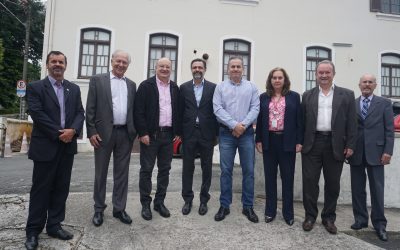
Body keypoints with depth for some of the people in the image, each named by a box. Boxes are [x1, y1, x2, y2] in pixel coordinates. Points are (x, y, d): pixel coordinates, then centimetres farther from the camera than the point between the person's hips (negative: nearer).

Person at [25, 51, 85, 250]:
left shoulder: (74, 89, 12)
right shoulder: (35, 87, 0)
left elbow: (80, 113, 5)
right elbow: (37, 114, -11)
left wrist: (72, 130, -13)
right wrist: (59, 134, -16)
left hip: (67, 146, 4)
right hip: (45, 146, -4)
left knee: (61, 188, 10)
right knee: (41, 189, 4)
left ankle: (54, 225, 23)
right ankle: (33, 231, 17)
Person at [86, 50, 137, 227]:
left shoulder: (131, 85, 12)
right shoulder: (97, 80, 2)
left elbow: (133, 110, 12)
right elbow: (90, 108, -2)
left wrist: (135, 131, 4)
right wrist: (92, 132, -9)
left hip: (125, 134, 3)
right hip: (104, 132, -3)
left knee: (122, 173, 9)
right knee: (101, 173, 8)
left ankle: (119, 209, 21)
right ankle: (99, 209, 22)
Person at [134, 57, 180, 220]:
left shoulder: (175, 88, 11)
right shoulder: (146, 85, -3)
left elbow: (177, 111, 13)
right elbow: (139, 111, -8)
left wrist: (177, 132, 6)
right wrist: (143, 133, -14)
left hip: (168, 135, 5)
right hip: (150, 134, -4)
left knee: (165, 170, 10)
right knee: (146, 170, 3)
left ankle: (159, 202, 24)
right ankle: (145, 204, 16)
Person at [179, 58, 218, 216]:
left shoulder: (213, 88, 2)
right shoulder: (184, 87, 6)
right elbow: (180, 111, 5)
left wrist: (216, 133, -2)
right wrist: (179, 132, 1)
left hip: (207, 133, -1)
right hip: (189, 133, 1)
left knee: (206, 168, 8)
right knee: (187, 167, 8)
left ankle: (204, 200, 23)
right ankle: (187, 200, 23)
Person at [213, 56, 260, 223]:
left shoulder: (251, 87, 9)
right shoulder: (220, 87, 7)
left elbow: (255, 108, -1)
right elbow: (217, 109, -4)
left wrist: (243, 125, -14)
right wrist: (234, 125, -13)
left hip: (247, 133, 1)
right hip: (227, 133, 0)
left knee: (248, 170, 4)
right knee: (226, 170, 4)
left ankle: (248, 207, 17)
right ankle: (224, 206, 16)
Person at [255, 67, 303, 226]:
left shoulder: (294, 96, 3)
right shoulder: (264, 97, 7)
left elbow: (299, 120, 1)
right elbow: (260, 120, 7)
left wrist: (299, 141, -5)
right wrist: (258, 140, 2)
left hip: (287, 141, -1)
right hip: (269, 141, 2)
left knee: (287, 177, 6)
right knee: (270, 177, 9)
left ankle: (288, 212, 20)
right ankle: (270, 210, 21)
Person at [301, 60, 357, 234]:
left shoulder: (347, 95, 7)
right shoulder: (307, 95, 9)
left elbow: (351, 122, 3)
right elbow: (302, 120, 6)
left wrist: (350, 145, -3)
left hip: (335, 145, 0)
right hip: (312, 144, 0)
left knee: (332, 184, 8)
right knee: (310, 181, 3)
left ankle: (329, 218, 24)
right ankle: (310, 216, 18)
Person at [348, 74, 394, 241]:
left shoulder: (384, 103, 6)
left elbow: (389, 129, 1)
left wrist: (388, 151, -8)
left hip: (375, 152, -1)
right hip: (356, 152, 2)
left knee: (377, 189, 3)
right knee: (357, 189, 8)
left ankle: (379, 223, 15)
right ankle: (360, 219, 21)